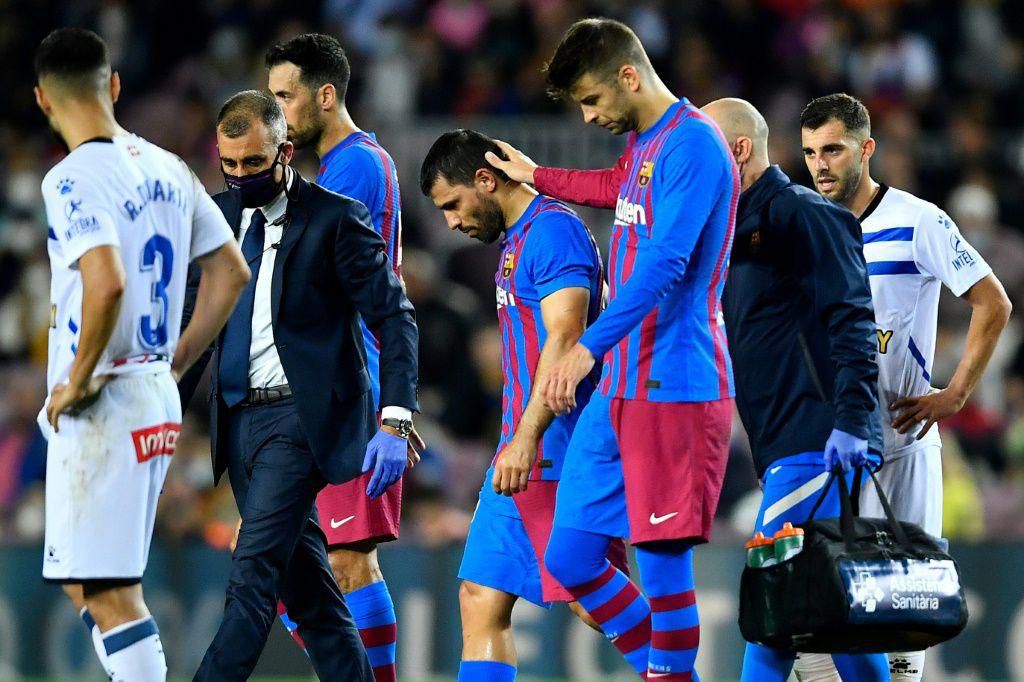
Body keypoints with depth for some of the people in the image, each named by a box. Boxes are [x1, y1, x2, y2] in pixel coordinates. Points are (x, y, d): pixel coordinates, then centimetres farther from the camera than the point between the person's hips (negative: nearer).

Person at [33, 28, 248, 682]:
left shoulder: (73, 178, -15)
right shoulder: (167, 169, 9)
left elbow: (107, 283, -29)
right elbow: (231, 271, 15)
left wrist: (77, 379, -17)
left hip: (100, 409, -8)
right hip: (159, 404, 8)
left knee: (111, 595, -5)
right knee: (84, 580, 20)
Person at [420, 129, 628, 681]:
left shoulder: (554, 229, -11)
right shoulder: (516, 240, 19)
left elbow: (564, 339, -21)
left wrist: (526, 439, -26)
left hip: (556, 450, -10)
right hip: (521, 453, 10)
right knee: (482, 597, 5)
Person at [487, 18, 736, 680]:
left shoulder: (692, 143, -14)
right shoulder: (641, 144, 15)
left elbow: (664, 263, -24)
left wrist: (589, 348, -32)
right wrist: (536, 175, 49)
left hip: (676, 389, -9)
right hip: (620, 388, 9)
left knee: (663, 563, -8)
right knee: (571, 558, 7)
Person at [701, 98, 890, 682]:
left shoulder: (803, 214, -7)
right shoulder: (743, 228, 22)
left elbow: (851, 320, -15)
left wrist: (849, 420, -24)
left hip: (818, 441, -10)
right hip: (785, 447, 10)